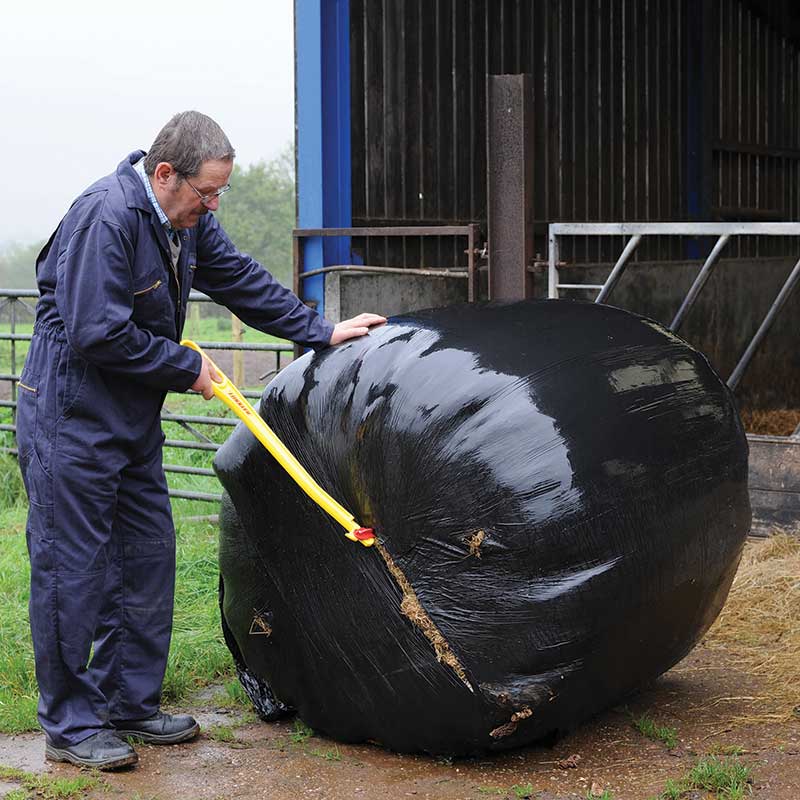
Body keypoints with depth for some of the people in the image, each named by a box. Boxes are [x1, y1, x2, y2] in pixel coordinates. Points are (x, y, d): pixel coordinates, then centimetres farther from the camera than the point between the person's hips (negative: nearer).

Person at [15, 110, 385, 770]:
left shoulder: (188, 220, 6)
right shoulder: (106, 217, -23)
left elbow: (241, 280, 17)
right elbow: (99, 334, -26)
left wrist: (321, 332, 15)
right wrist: (186, 367, -14)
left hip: (134, 418, 10)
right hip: (70, 418, -9)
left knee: (148, 559, 12)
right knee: (72, 570, -3)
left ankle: (129, 705, 24)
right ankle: (70, 726, 8)